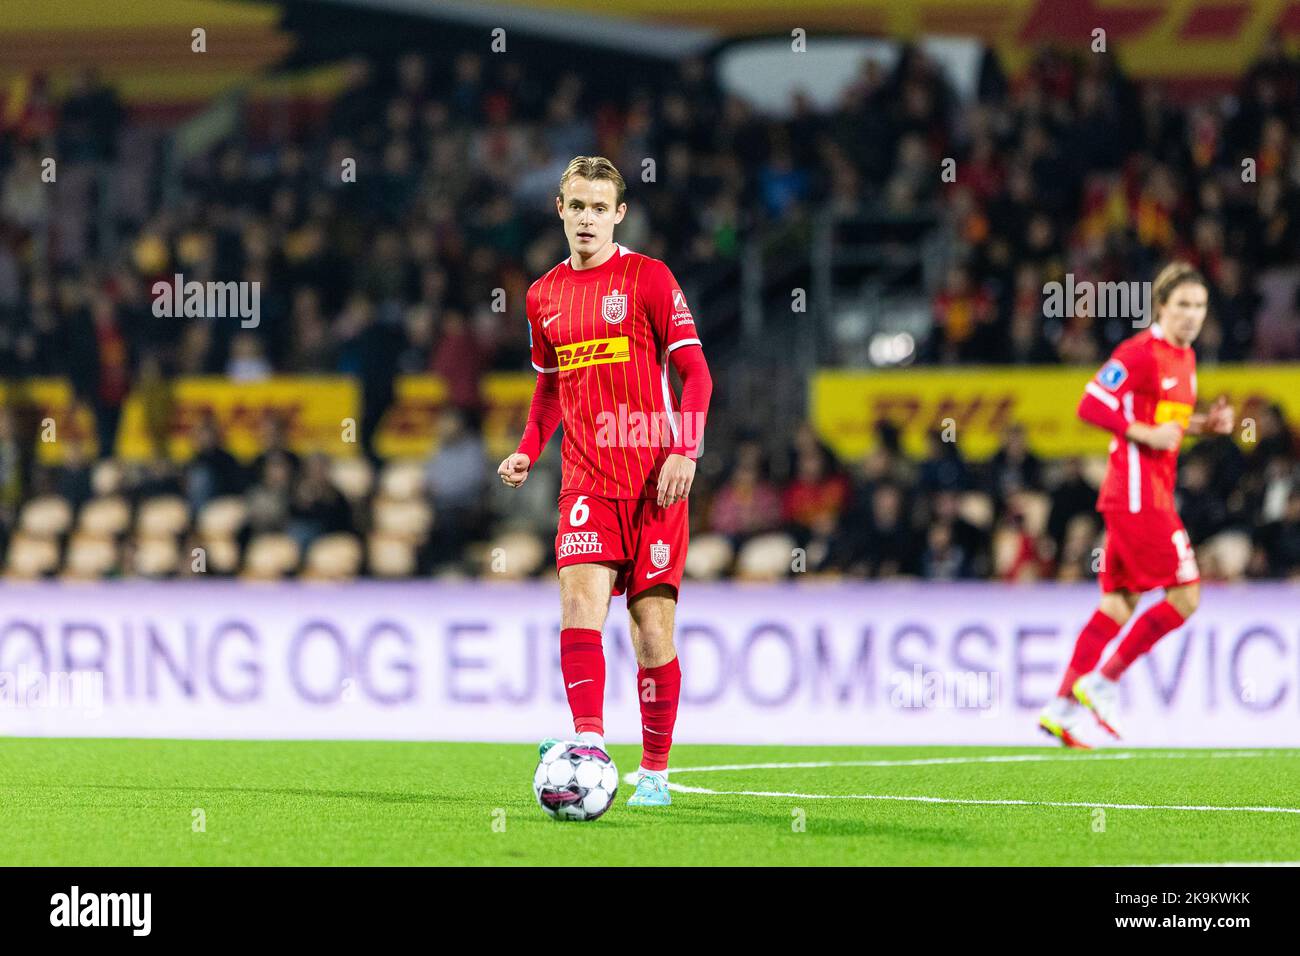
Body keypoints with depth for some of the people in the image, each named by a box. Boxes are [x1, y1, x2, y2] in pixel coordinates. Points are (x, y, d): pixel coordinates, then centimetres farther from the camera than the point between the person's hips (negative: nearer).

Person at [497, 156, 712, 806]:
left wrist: (683, 450, -15)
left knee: (652, 619, -1)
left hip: (653, 480, -3)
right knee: (581, 595, -19)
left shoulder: (649, 278, -1)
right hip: (585, 479, 3)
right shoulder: (543, 296, 13)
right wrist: (527, 450, 9)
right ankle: (589, 744, -31)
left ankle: (654, 771, 10)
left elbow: (694, 372, -2)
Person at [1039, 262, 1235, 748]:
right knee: (1184, 596, -10)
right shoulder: (1140, 352, -13)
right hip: (1137, 494, -9)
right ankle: (1103, 681, -3)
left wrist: (1203, 423, 9)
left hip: (1153, 494, 10)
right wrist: (1146, 433, -21)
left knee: (1119, 604, 9)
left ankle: (1063, 705, 10)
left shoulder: (1185, 357, 16)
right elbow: (1090, 406, -16)